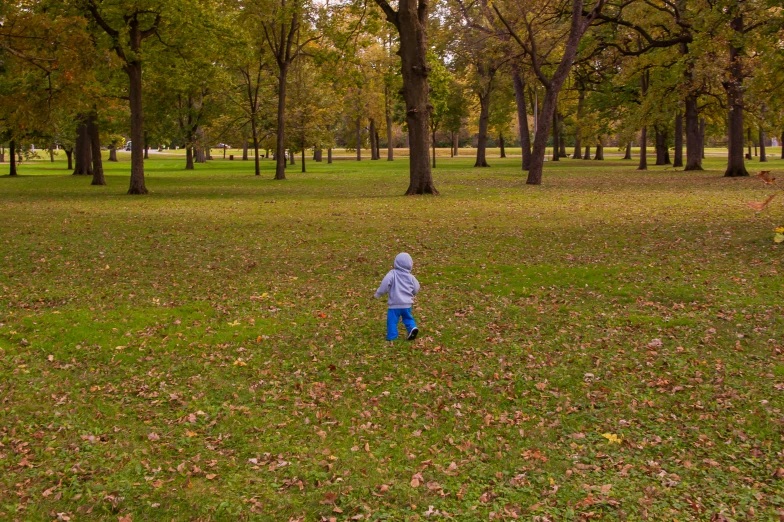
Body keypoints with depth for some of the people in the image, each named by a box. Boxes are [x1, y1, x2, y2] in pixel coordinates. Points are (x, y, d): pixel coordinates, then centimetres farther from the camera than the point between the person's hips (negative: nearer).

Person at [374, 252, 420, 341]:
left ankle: (391, 337, 5)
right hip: (407, 304, 3)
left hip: (395, 304, -3)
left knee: (392, 321, 5)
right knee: (408, 318, 22)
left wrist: (378, 294, -5)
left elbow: (385, 284, -17)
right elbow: (416, 290, 11)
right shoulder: (410, 277, 2)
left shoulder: (392, 274, -8)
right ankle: (412, 327, -1)